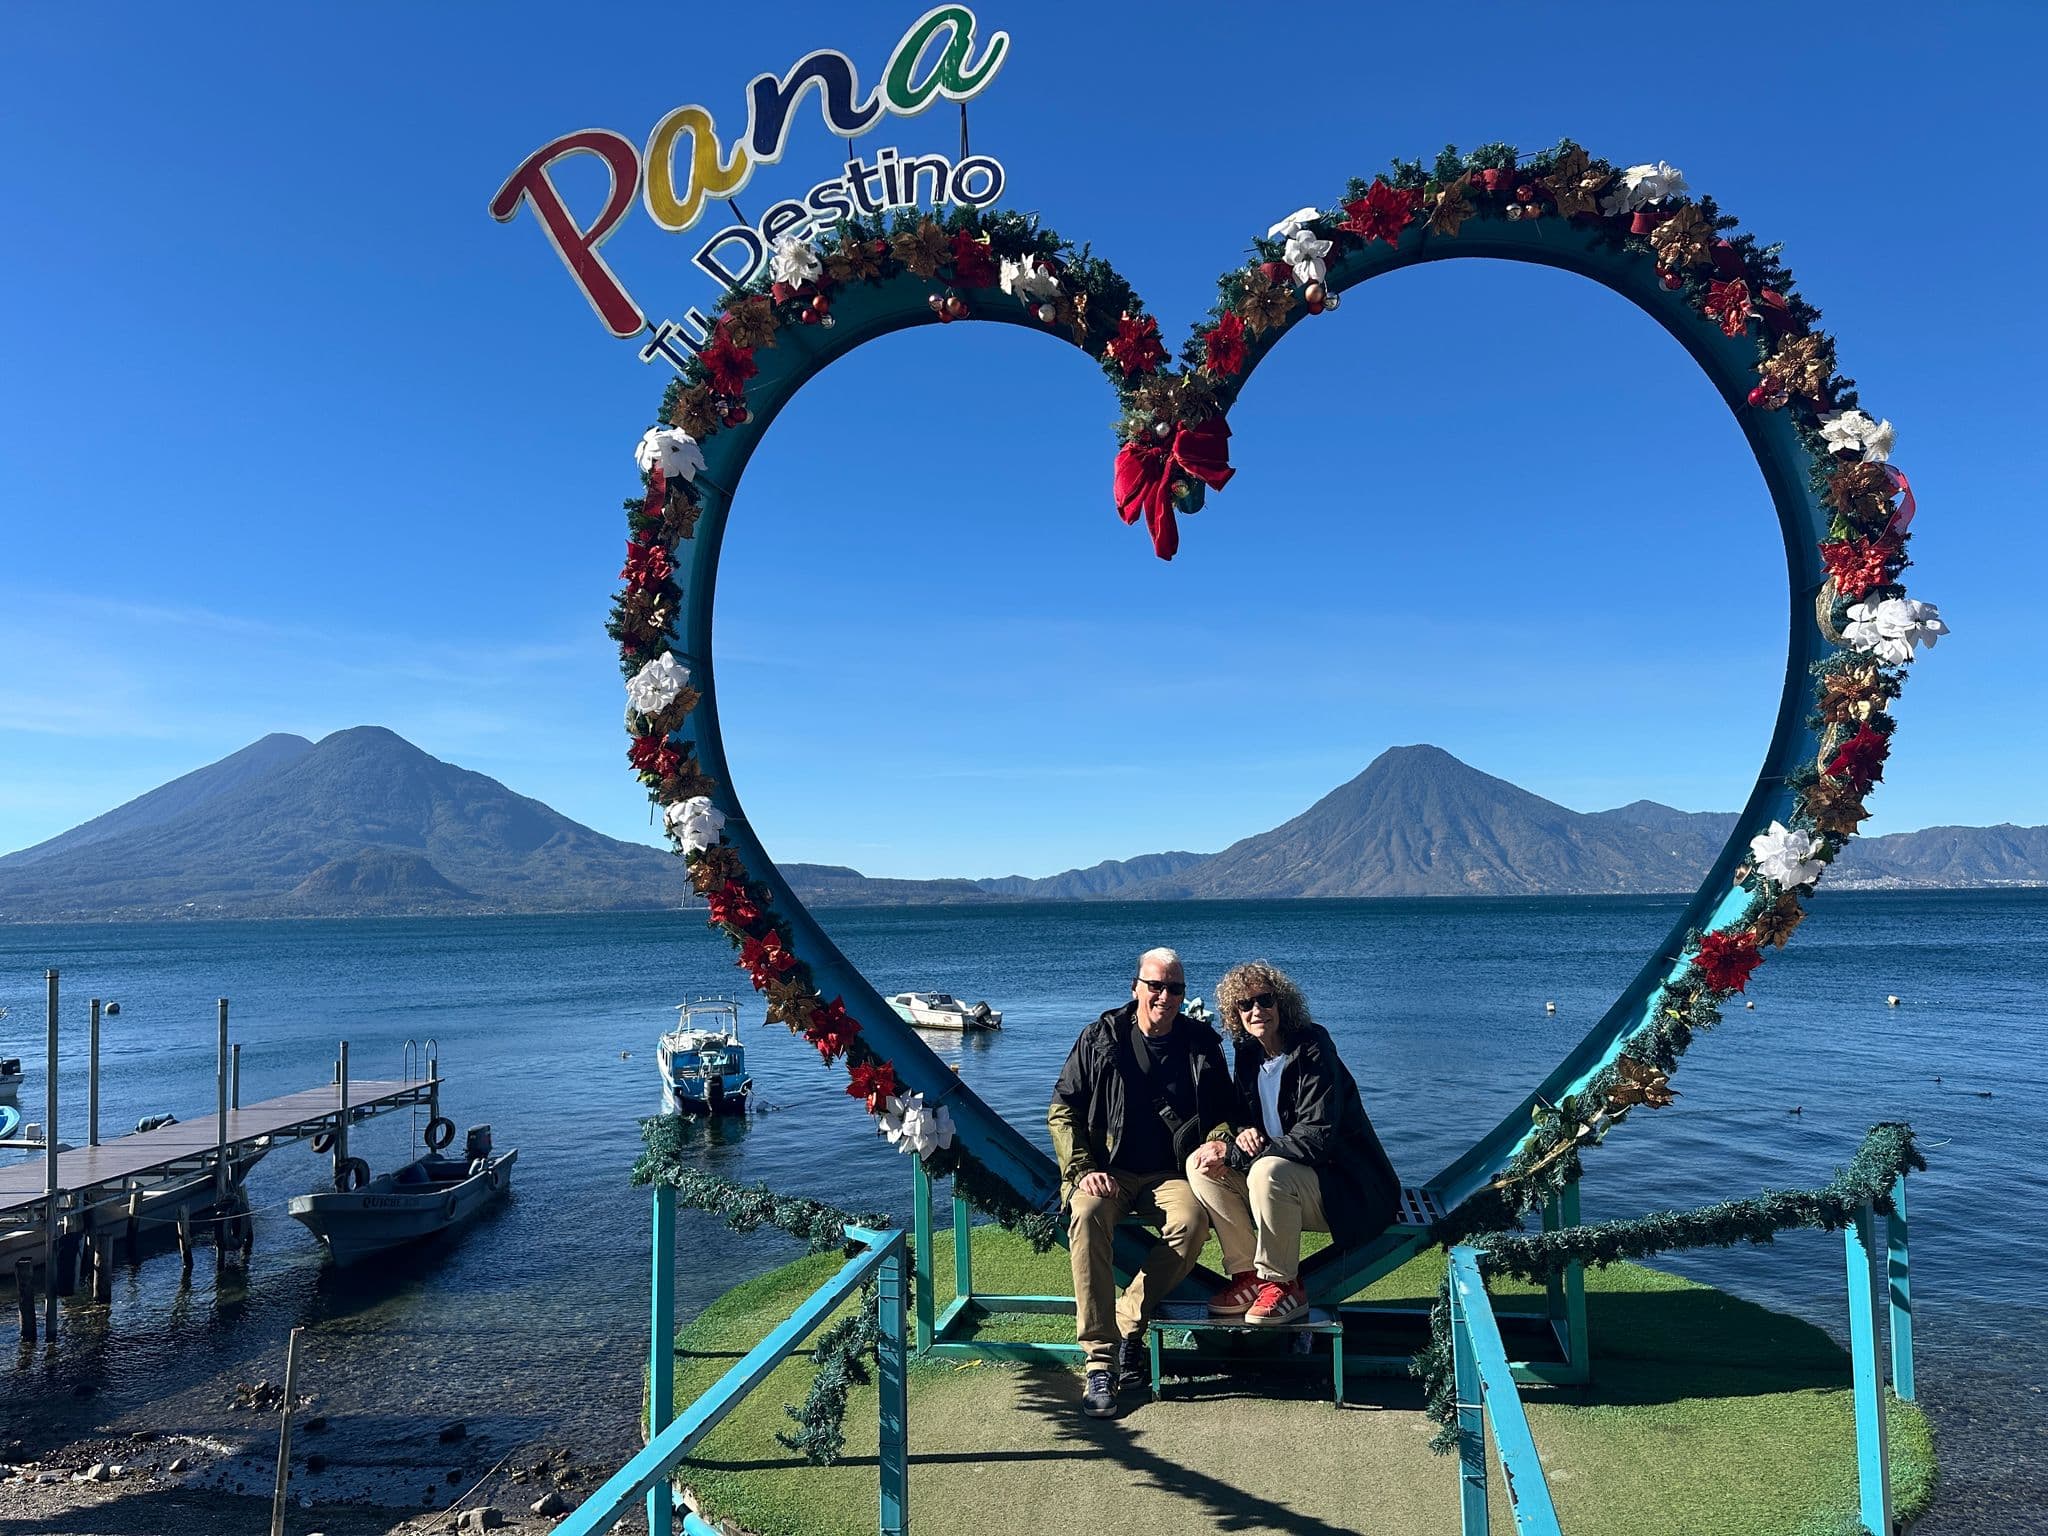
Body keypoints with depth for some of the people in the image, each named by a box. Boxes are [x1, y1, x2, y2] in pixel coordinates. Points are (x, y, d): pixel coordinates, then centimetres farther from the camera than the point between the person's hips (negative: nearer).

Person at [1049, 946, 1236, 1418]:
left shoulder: (1202, 1044, 8)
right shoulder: (1101, 1038, 3)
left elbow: (1226, 1112, 18)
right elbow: (1062, 1110, 4)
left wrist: (1217, 1143, -6)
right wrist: (1083, 1169, -10)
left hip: (1171, 1175, 1)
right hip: (1109, 1171, -1)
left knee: (1192, 1221, -33)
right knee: (1087, 1215, -34)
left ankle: (1128, 1325, -16)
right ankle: (1100, 1359, -30)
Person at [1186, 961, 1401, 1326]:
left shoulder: (1313, 1053, -17)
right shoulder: (1249, 1056, 4)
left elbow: (1316, 1140, -25)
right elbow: (1243, 1118, 15)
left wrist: (1230, 1151, -24)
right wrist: (1244, 1134, -13)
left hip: (1343, 1192, -7)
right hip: (1285, 1181, 7)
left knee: (1268, 1170, -35)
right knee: (1200, 1163, -11)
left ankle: (1283, 1286, -16)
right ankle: (1248, 1276, -6)